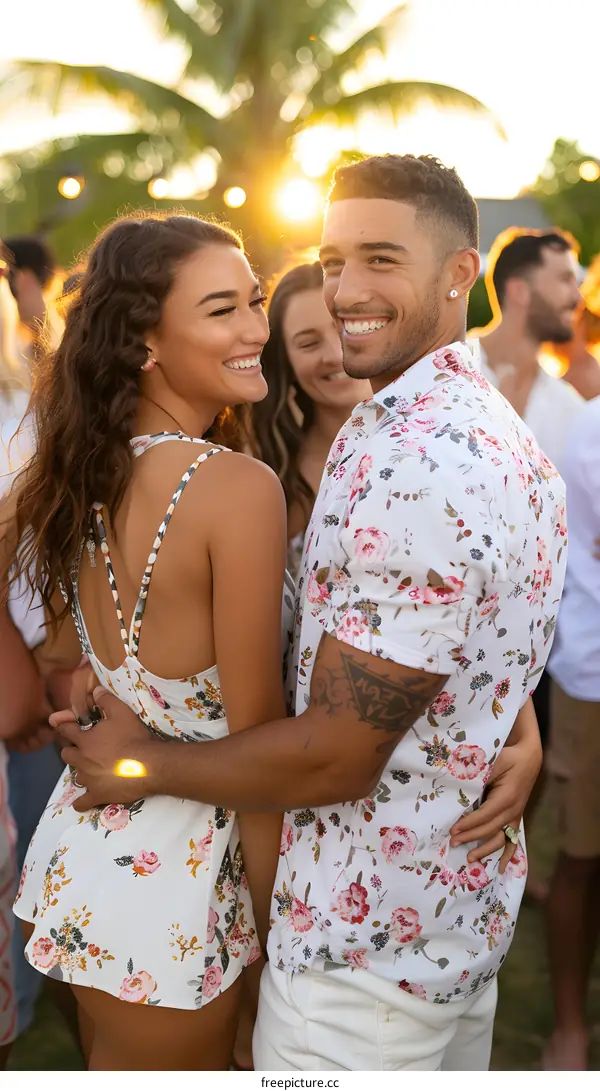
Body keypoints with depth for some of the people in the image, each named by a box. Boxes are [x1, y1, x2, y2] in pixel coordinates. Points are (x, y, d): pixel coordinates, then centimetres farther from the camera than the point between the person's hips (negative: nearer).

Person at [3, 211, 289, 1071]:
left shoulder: (79, 470, -1)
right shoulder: (240, 489, -24)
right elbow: (256, 737, -18)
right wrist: (271, 909, -7)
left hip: (82, 833, 7)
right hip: (171, 872, -7)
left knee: (109, 1061, 27)